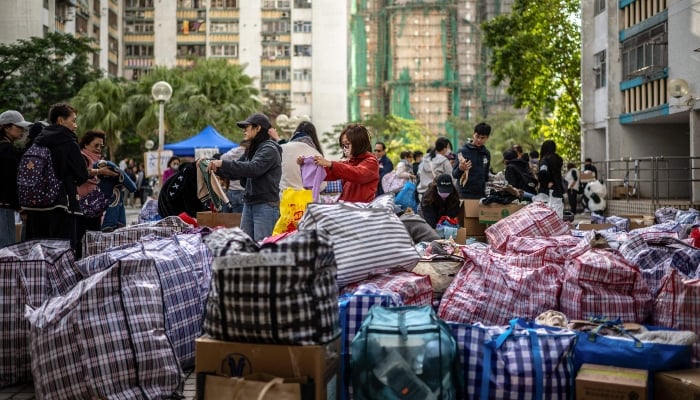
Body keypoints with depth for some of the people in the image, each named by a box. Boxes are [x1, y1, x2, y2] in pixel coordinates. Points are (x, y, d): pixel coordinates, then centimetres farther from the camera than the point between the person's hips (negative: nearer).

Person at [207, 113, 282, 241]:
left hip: (266, 206, -8)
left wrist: (223, 163, -24)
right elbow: (235, 174, 19)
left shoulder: (269, 149, -9)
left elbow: (253, 168, -24)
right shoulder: (251, 150, 18)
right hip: (249, 204, 8)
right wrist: (216, 167, 5)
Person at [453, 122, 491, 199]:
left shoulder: (486, 154, 10)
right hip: (465, 194, -5)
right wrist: (460, 169, -27)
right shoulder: (463, 151, -5)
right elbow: (454, 174, -7)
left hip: (481, 194, 5)